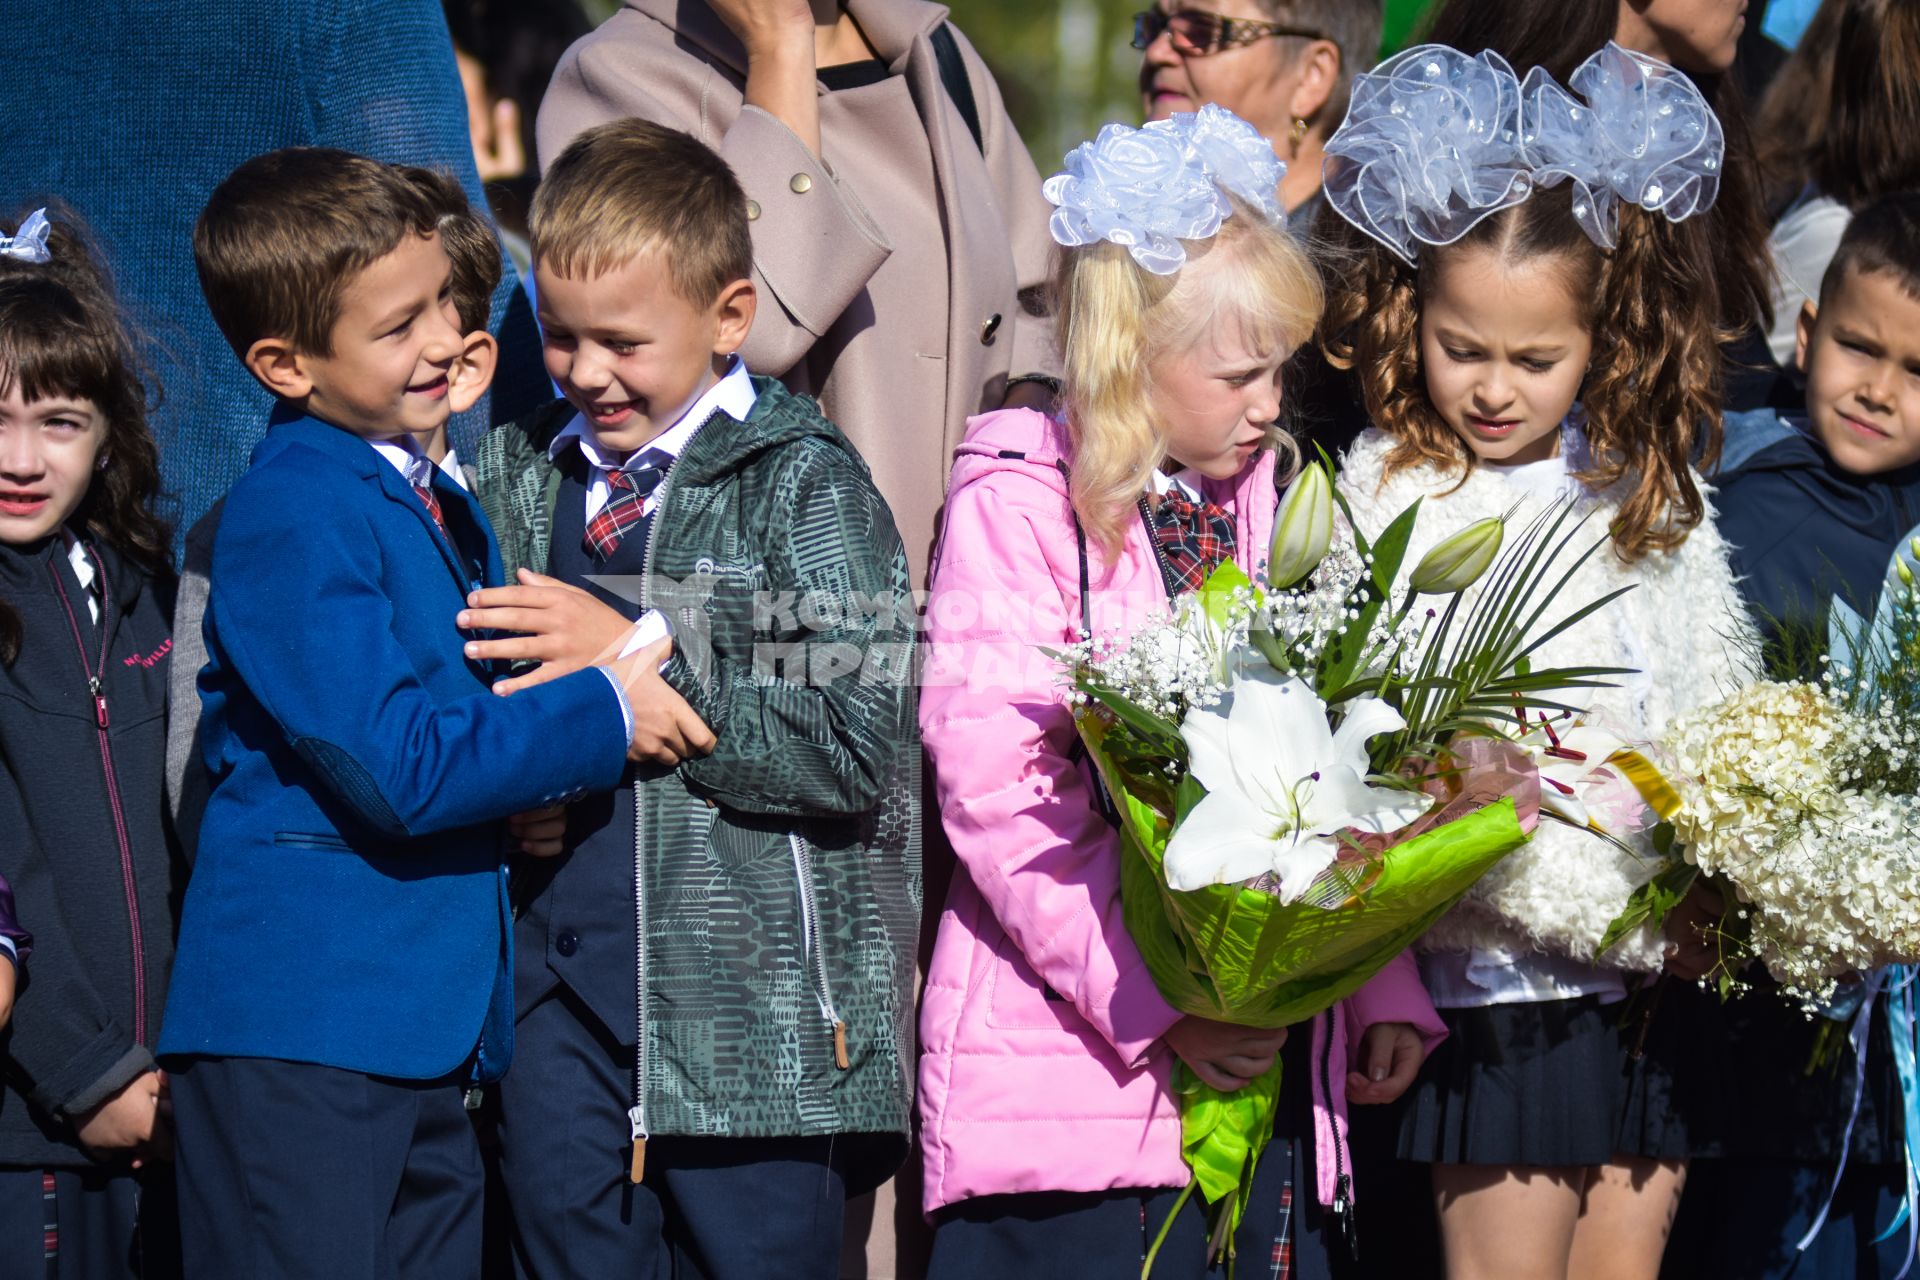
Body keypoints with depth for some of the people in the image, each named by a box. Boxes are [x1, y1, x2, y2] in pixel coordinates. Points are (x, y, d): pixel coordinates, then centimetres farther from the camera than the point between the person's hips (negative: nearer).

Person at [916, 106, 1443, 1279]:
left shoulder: (1273, 505, 16)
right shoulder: (1018, 506, -4)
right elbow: (997, 793, -13)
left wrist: (1385, 988, 6)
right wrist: (1154, 1003, -19)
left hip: (1275, 1045, 6)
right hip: (1080, 1065, -6)